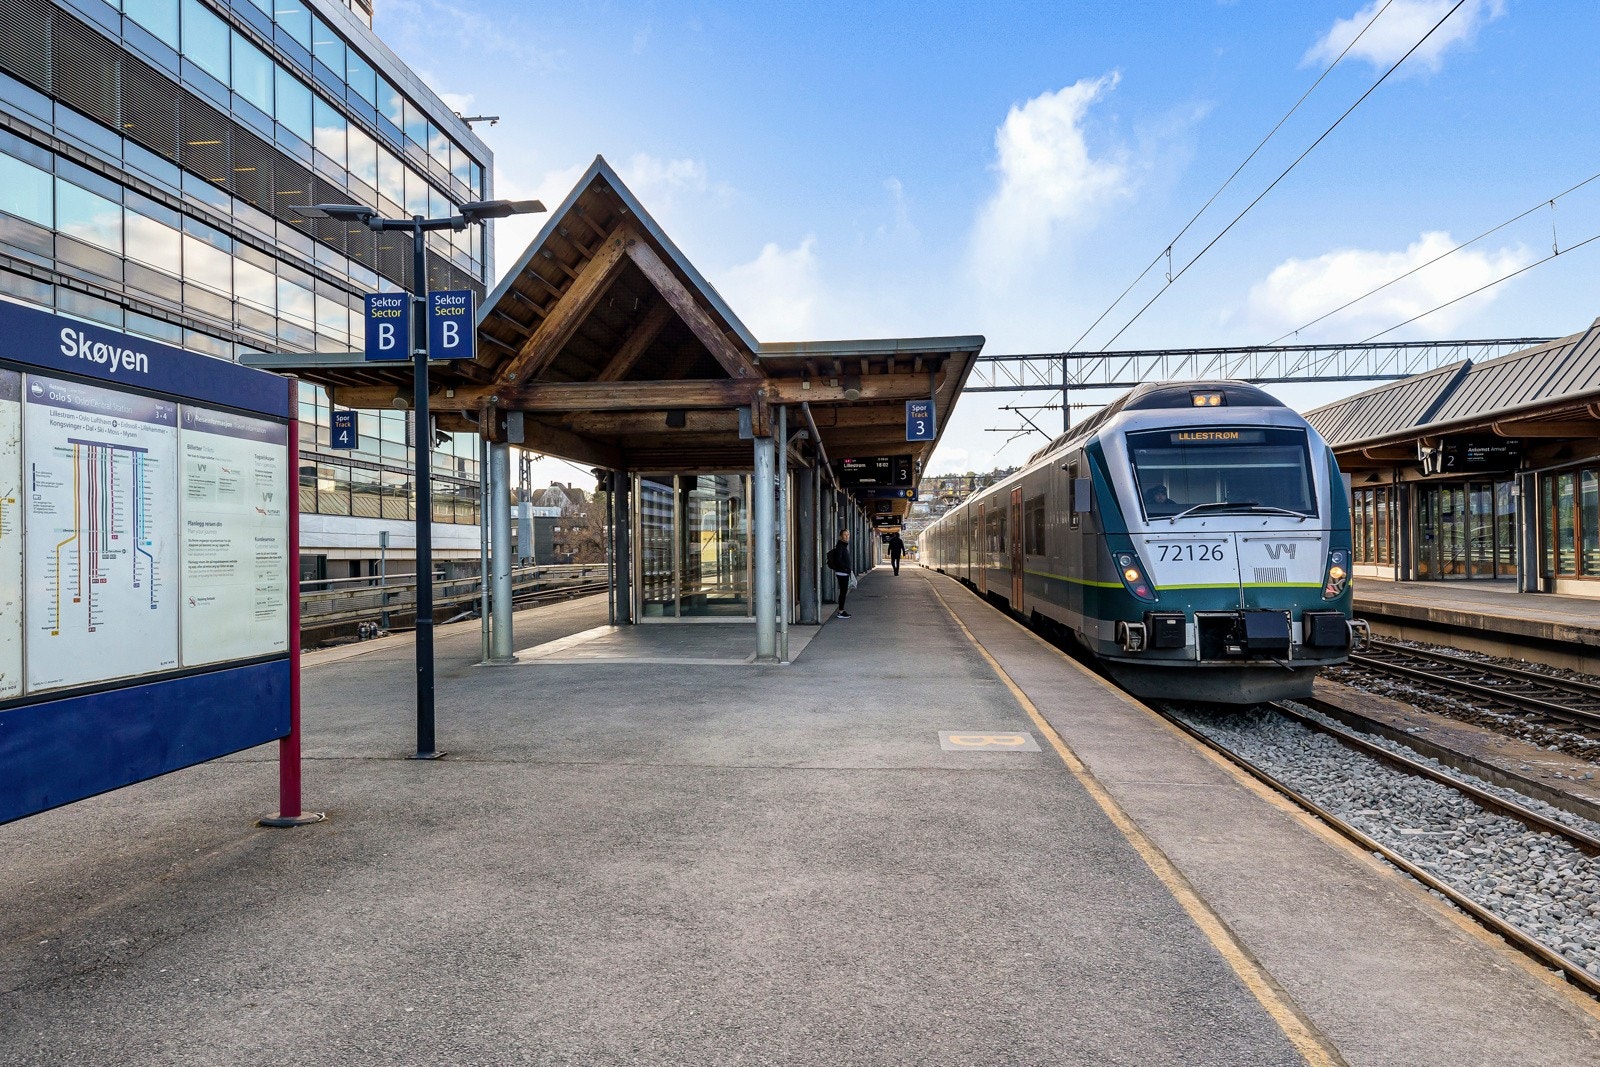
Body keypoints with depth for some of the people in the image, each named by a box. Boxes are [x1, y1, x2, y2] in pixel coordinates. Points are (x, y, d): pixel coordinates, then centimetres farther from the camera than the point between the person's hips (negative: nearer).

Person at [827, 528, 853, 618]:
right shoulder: (840, 546, -16)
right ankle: (841, 612, -3)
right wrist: (846, 568, -19)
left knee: (844, 592, 13)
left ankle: (842, 610, 19)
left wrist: (850, 566, 12)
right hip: (842, 573, -10)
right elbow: (838, 560, -23)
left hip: (845, 572, 10)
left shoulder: (844, 546, 16)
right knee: (843, 592, -7)